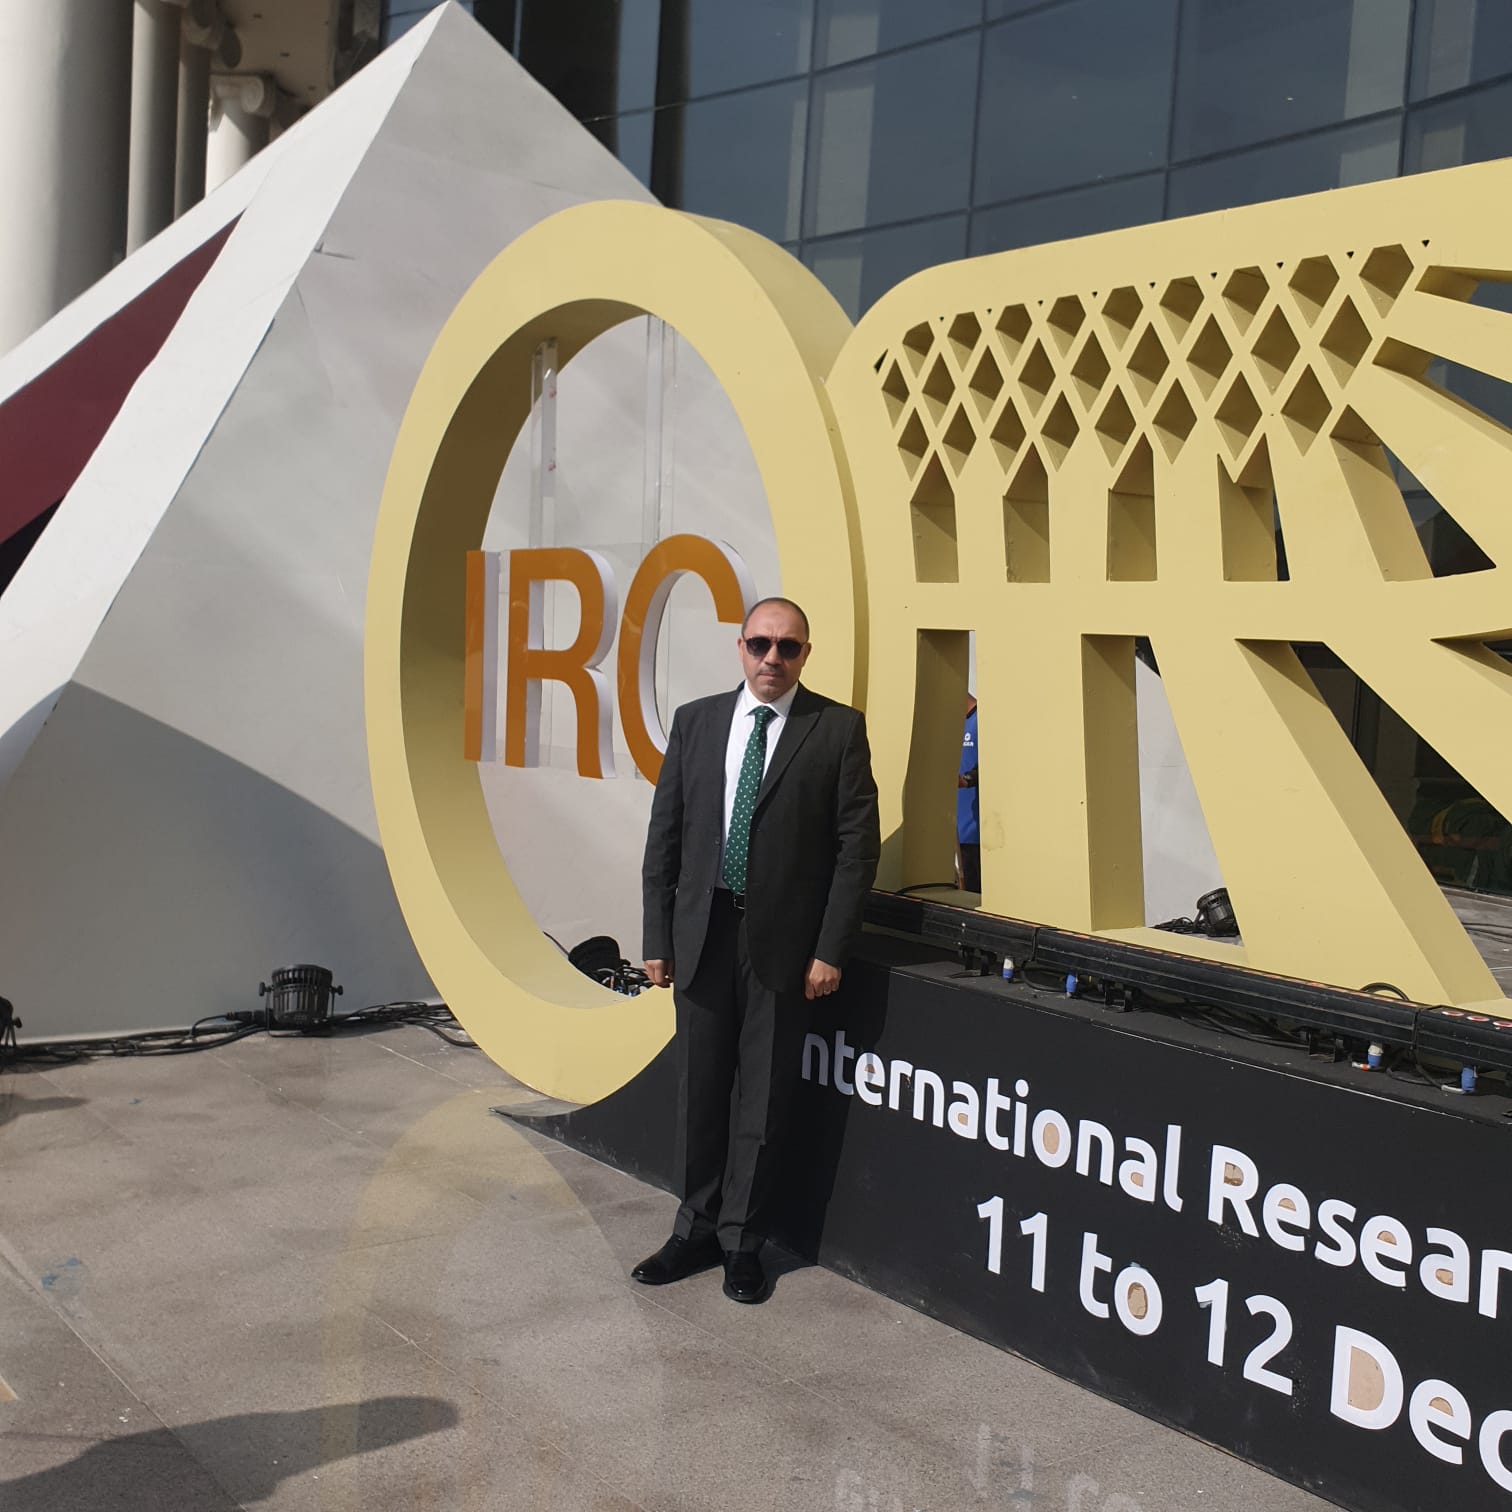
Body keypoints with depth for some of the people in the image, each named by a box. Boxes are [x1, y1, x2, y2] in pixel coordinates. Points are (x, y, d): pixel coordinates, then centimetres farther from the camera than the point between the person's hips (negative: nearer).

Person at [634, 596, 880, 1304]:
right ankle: (697, 1230, 27)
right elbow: (664, 836, 7)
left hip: (784, 941, -2)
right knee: (700, 1091, 12)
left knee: (763, 1099, 8)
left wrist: (830, 950, -9)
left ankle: (741, 1240, 23)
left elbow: (858, 845, -5)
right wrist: (657, 937, 3)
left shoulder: (839, 728, -3)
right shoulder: (695, 721, 5)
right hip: (702, 933, 3)